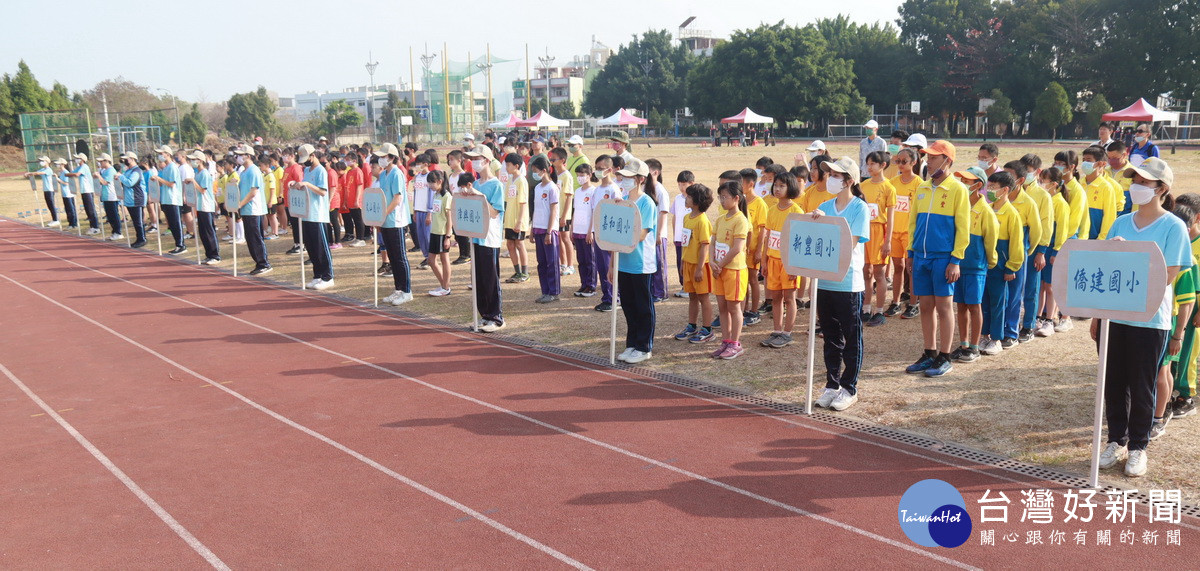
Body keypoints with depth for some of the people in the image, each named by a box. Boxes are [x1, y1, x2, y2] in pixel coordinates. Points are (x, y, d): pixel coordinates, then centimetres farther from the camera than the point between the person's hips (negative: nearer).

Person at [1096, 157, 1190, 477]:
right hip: (1113, 316, 4)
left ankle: (1138, 447, 20)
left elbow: (1167, 276, -14)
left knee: (1142, 387, 6)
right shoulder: (1121, 223, 8)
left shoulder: (1173, 227, -6)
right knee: (1114, 383, 11)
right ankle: (1116, 441, 25)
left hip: (1149, 321, -4)